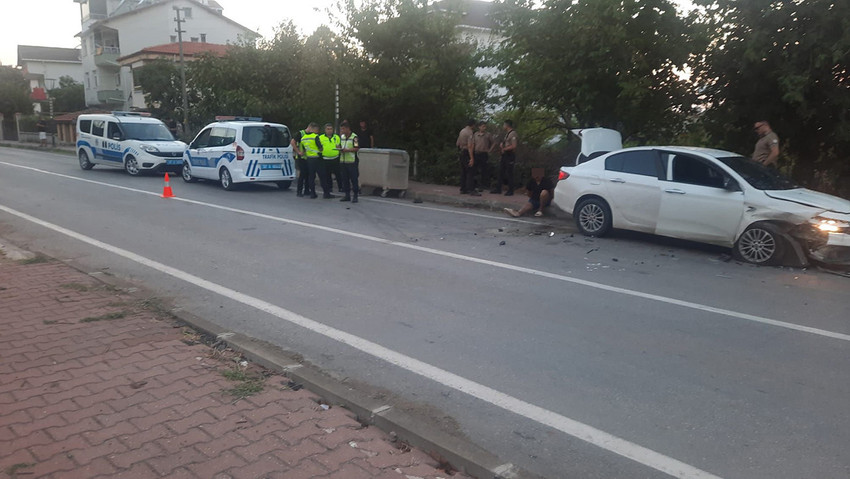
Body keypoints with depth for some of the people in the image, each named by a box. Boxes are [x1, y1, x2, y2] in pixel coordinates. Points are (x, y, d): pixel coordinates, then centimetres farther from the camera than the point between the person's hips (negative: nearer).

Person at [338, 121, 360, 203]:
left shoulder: (354, 137, -8)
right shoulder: (341, 137, 15)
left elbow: (356, 148, -13)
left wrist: (347, 150, -20)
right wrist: (340, 148, 0)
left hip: (352, 161, -7)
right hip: (343, 161, 7)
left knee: (354, 179, -3)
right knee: (345, 179, 10)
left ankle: (355, 196, 3)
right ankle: (347, 195, 18)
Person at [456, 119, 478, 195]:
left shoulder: (461, 131, 13)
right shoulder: (470, 132, -14)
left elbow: (457, 143, 20)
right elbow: (469, 146, -21)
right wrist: (471, 158, -23)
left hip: (461, 152, 9)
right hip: (467, 154, -9)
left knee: (463, 172, 13)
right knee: (470, 172, -8)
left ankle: (463, 189, 16)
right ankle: (471, 190, -13)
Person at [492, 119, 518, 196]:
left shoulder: (513, 134, -13)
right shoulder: (506, 134, 17)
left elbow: (514, 146, -20)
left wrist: (504, 149, -14)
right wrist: (501, 146, 7)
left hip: (510, 155, -9)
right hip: (505, 155, 9)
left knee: (509, 173, -5)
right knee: (501, 172, 10)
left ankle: (510, 191, 2)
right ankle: (498, 189, 15)